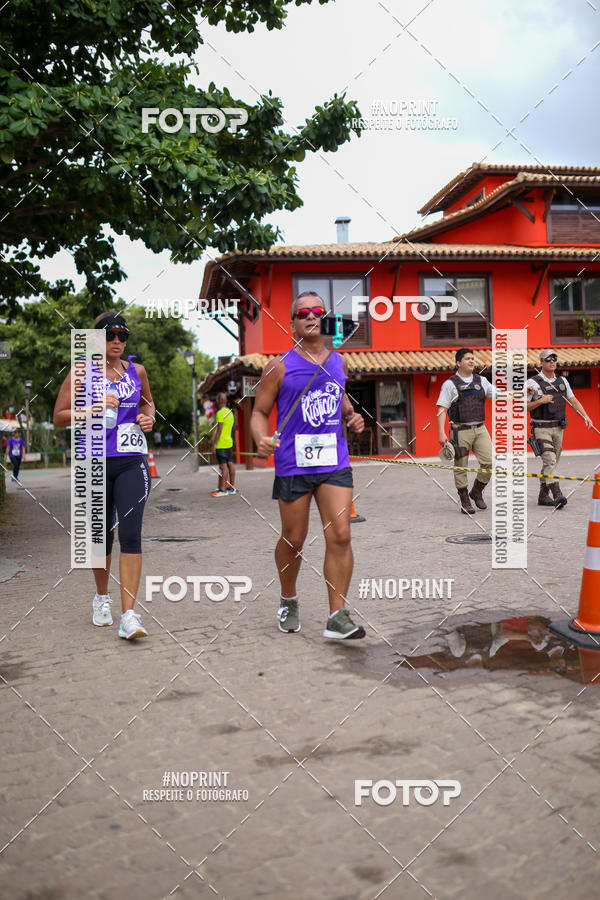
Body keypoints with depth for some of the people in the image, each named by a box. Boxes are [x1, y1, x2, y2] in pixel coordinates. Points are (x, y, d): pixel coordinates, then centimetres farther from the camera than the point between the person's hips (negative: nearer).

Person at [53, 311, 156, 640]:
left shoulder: (136, 370, 9)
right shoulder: (81, 372, 1)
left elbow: (147, 402, 27)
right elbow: (59, 417, 0)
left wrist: (149, 417, 5)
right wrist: (94, 408, -14)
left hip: (131, 462, 1)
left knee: (131, 533, -12)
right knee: (100, 535, 10)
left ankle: (129, 616, -13)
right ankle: (102, 597, 36)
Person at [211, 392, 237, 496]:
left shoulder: (220, 413, -13)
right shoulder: (230, 412, 15)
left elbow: (219, 430, -18)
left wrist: (214, 444, -16)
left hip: (221, 444, -9)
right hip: (229, 442, 9)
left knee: (223, 466, -9)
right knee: (230, 464, 10)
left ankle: (222, 489, -9)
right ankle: (232, 487, 15)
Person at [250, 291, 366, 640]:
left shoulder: (338, 362, 11)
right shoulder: (280, 366, -1)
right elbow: (260, 412, 2)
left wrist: (352, 417, 11)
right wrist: (262, 439, -18)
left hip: (335, 462, 3)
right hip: (293, 464, -2)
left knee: (340, 536, -7)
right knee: (293, 540, 8)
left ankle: (338, 617, -1)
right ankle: (288, 601, 34)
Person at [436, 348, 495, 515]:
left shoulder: (481, 381, 12)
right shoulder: (450, 384, -2)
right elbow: (442, 409, -6)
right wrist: (441, 432, -16)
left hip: (480, 429, 4)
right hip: (460, 431, -4)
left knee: (490, 461, -6)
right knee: (460, 466, 1)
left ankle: (477, 491, 17)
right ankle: (465, 501, 14)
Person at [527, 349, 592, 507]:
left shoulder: (562, 380, 10)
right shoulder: (533, 383, -7)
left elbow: (573, 400, 12)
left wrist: (585, 416, 0)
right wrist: (540, 401, -20)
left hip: (558, 428, 6)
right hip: (541, 428, -6)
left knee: (551, 463, 10)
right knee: (549, 461, -18)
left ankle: (543, 496, 19)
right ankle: (557, 496, -24)